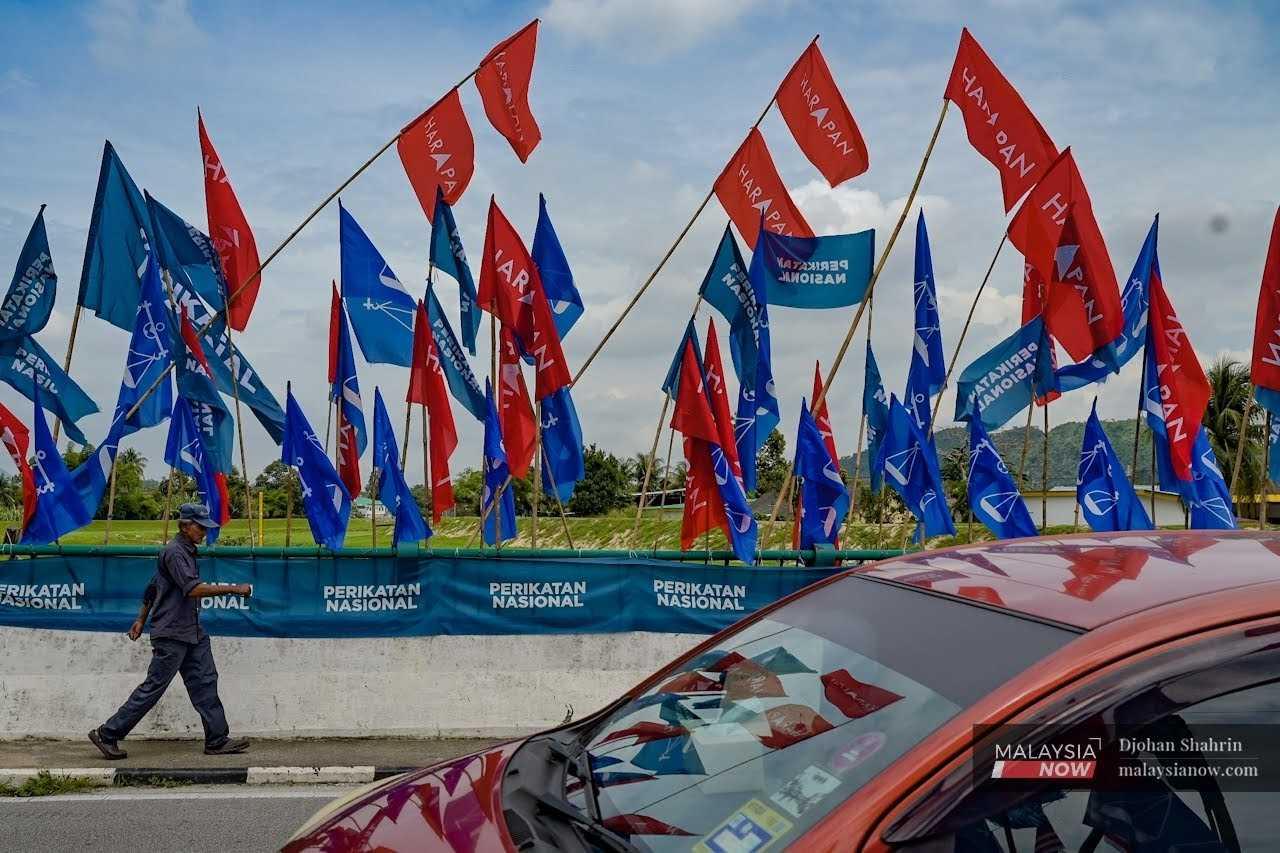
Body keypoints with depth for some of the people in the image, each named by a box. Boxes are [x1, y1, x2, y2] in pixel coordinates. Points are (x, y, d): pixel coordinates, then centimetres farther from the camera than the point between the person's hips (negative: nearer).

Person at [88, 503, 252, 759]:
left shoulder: (188, 552, 16)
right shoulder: (174, 552, -14)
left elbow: (153, 586, 23)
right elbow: (192, 589, -27)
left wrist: (142, 619, 25)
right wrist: (233, 589, -26)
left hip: (192, 633, 10)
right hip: (171, 634, -10)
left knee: (205, 681, 4)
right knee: (154, 686, -5)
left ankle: (217, 740, 5)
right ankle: (107, 735, 4)